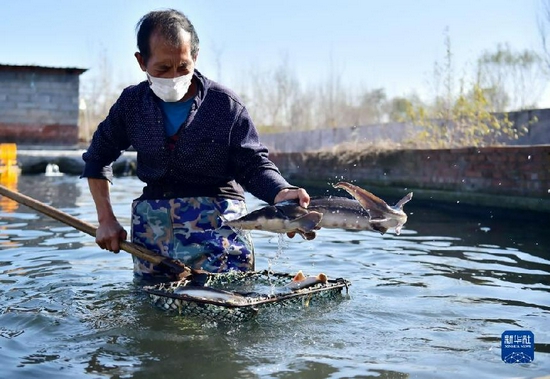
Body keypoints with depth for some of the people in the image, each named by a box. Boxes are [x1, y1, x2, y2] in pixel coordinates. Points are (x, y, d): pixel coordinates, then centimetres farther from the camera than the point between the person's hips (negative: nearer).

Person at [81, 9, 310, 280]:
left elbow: (255, 166, -7)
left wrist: (281, 193, -30)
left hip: (217, 225, -3)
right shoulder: (132, 103, 2)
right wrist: (106, 220, 6)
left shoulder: (225, 104, -8)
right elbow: (97, 158, 13)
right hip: (152, 225, 4)